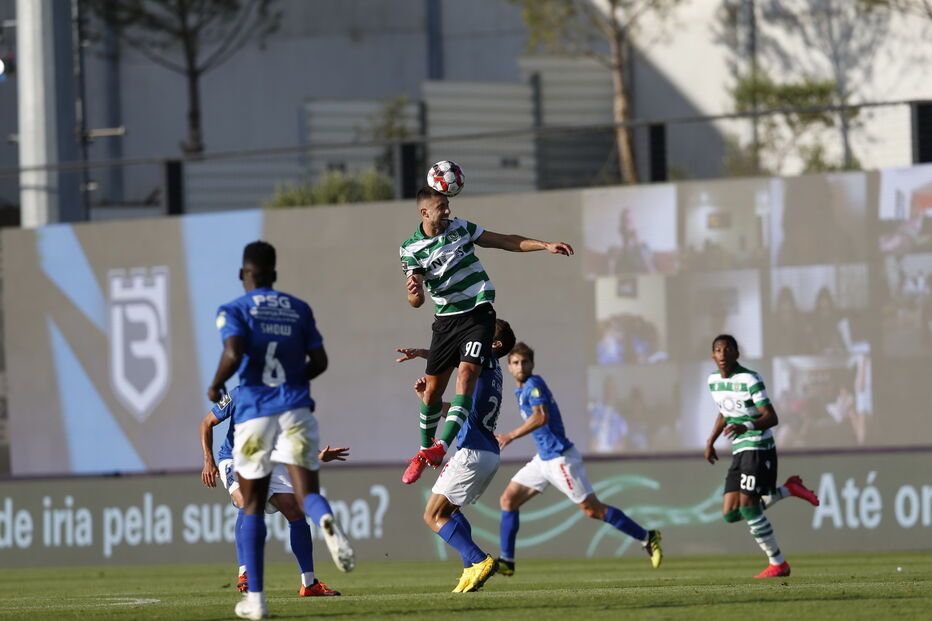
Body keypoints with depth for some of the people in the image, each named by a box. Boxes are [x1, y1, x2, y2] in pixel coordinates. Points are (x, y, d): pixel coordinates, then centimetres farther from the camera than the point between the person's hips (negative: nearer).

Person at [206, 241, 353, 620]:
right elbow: (319, 361, 9)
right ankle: (327, 522, -46)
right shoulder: (299, 310, 12)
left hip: (254, 412, -2)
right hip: (295, 408, 2)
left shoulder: (234, 311, 0)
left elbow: (233, 355, -16)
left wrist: (215, 387, 2)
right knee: (306, 492, -6)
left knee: (252, 505, 9)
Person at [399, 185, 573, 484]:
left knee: (466, 375, -19)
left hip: (478, 314, 0)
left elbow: (505, 241, 10)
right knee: (432, 389, 3)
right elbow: (416, 301, -10)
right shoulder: (411, 249, -5)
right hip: (446, 320, 0)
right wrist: (414, 291, -35)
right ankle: (425, 451, 24)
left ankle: (441, 446, -27)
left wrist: (545, 245, 3)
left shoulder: (460, 228, 1)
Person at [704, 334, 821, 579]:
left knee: (747, 506, -16)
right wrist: (710, 442, 19)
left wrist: (746, 427, -35)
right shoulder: (713, 381, 10)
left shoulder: (750, 380, -14)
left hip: (759, 448, -8)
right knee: (730, 514, 1)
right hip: (739, 452, 8)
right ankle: (789, 489, 17)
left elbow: (771, 418, -19)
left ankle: (778, 564, -3)